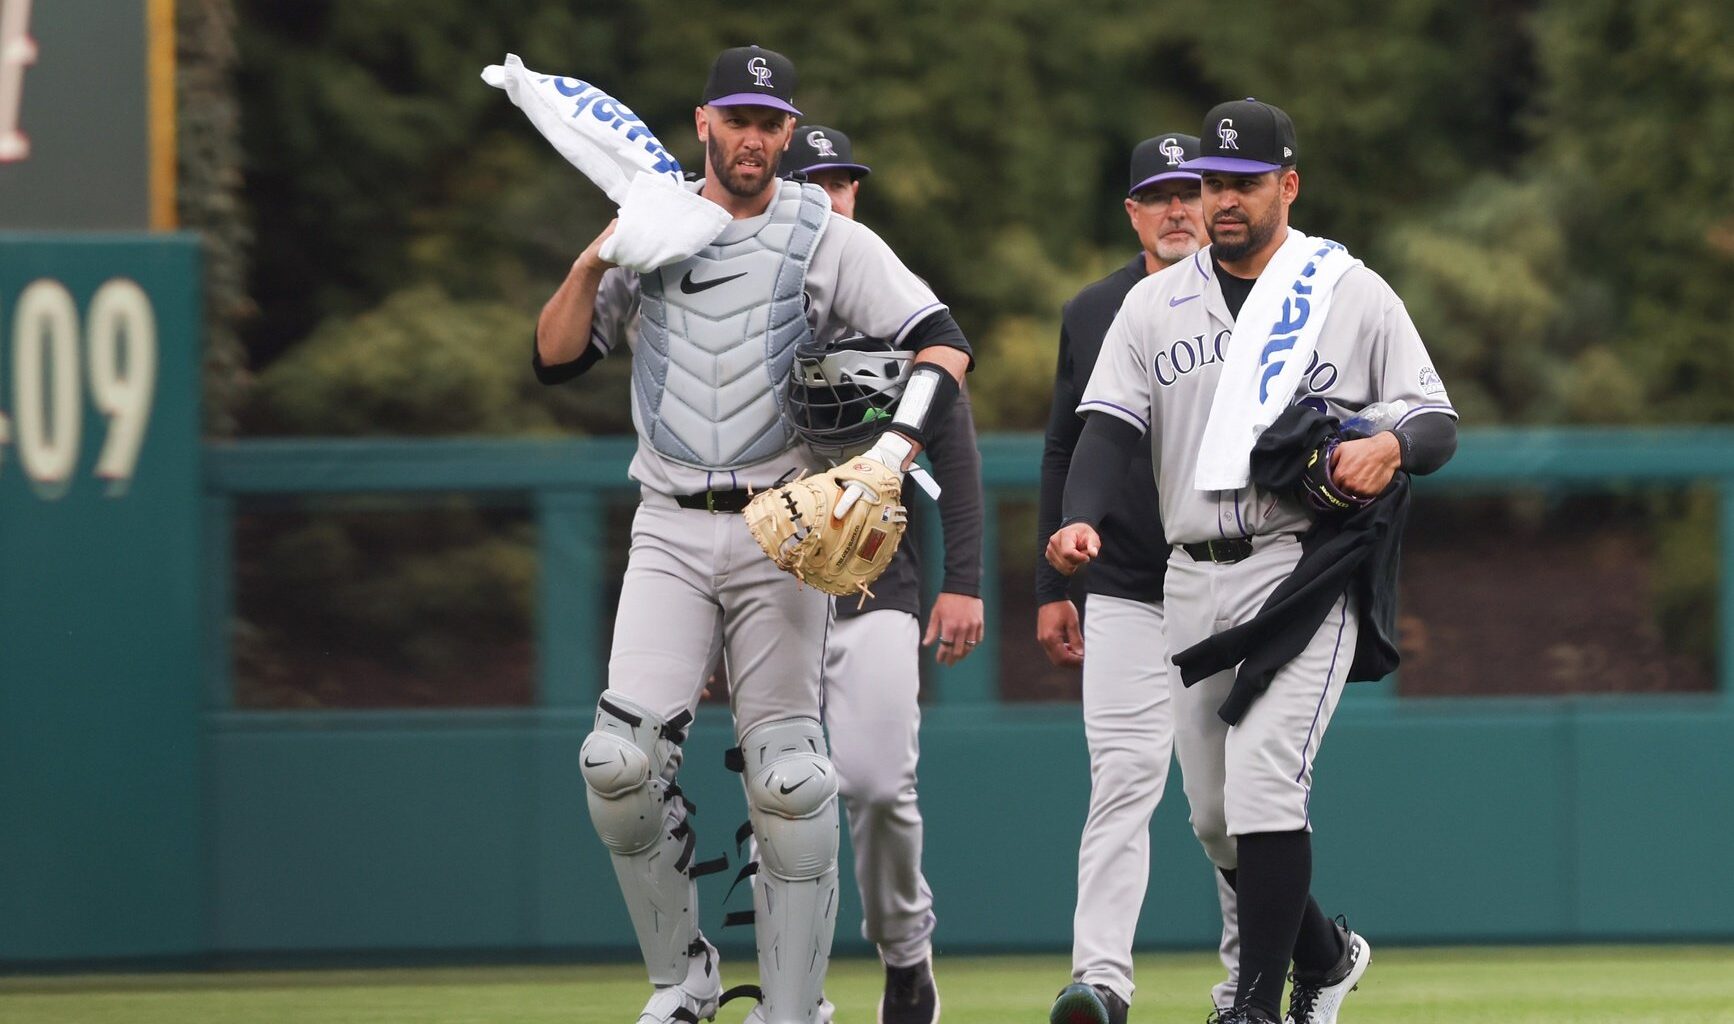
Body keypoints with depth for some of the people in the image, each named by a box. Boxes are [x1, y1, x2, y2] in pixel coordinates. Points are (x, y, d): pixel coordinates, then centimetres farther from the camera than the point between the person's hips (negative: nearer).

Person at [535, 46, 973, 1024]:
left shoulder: (830, 240, 1)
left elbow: (944, 345, -8)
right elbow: (557, 359, 9)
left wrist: (890, 456, -24)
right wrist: (593, 263, -9)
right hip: (672, 532, 2)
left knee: (788, 778, -8)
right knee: (620, 763, -13)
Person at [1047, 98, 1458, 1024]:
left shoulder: (1353, 295, 3)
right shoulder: (1155, 304, 12)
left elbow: (1439, 424, 3)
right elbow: (1108, 425, 4)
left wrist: (1391, 445, -20)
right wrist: (1080, 520, -16)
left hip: (1304, 568, -5)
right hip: (1193, 580, 5)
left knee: (1265, 780, -19)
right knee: (1214, 813, 8)